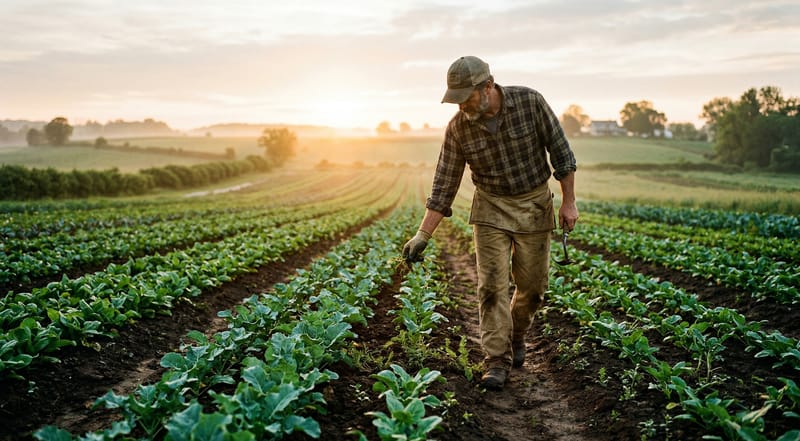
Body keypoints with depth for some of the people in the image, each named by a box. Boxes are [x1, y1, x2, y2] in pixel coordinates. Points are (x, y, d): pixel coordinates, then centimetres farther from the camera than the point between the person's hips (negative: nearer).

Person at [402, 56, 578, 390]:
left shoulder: (530, 102, -16)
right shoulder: (458, 128, -12)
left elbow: (560, 152, -8)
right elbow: (444, 184, -8)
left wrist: (568, 202, -9)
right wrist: (423, 235, -11)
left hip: (535, 205, 0)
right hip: (491, 209, 1)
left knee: (532, 286, 7)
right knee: (492, 284, -6)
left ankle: (516, 336, 34)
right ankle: (497, 361, 2)